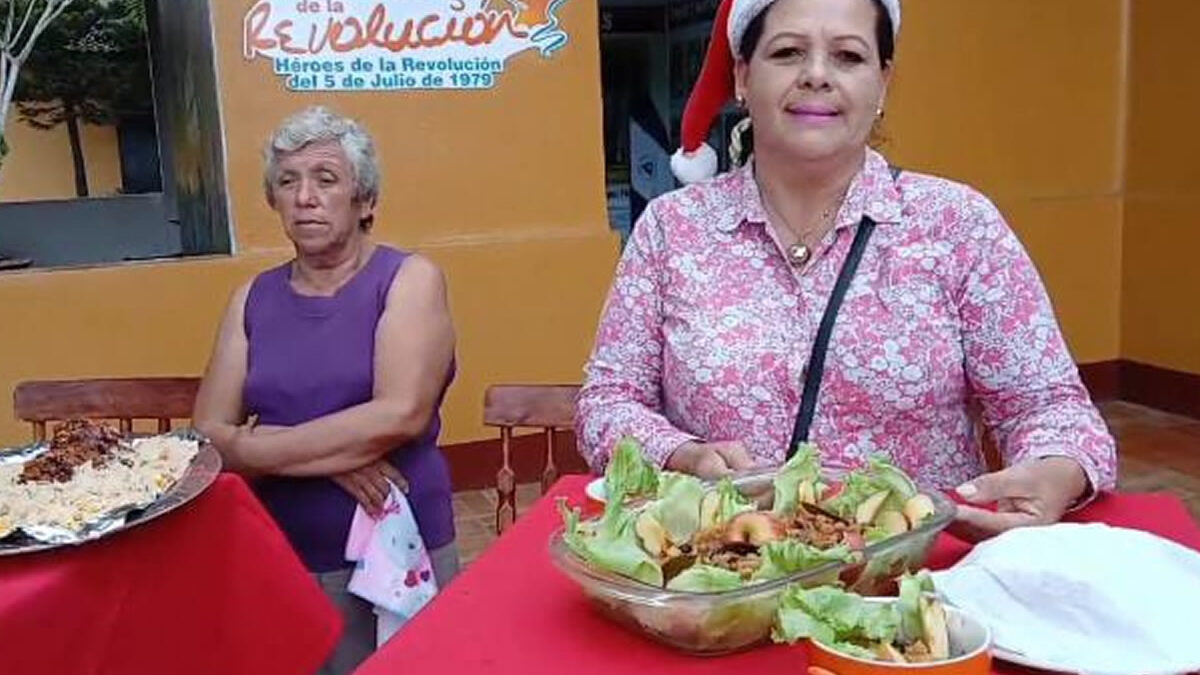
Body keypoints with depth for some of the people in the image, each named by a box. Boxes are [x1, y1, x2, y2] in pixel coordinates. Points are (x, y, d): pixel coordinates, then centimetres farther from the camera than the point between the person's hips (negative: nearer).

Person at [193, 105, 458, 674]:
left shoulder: (409, 279, -5)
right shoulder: (253, 298, 7)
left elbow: (401, 416, -19)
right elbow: (208, 437, -1)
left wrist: (251, 448, -13)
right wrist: (334, 454, -17)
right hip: (278, 559, 4)